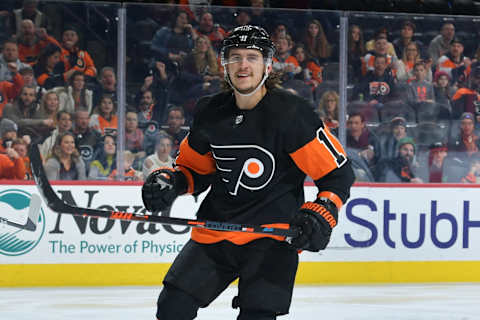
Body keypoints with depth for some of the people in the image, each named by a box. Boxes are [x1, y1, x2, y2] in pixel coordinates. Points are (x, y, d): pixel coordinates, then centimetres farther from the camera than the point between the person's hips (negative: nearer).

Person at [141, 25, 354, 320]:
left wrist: (322, 216, -21)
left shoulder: (291, 113, -12)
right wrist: (171, 182, -1)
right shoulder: (211, 113, 3)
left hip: (273, 233, -5)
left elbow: (338, 172, -9)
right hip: (216, 228, 5)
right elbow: (195, 169, 19)